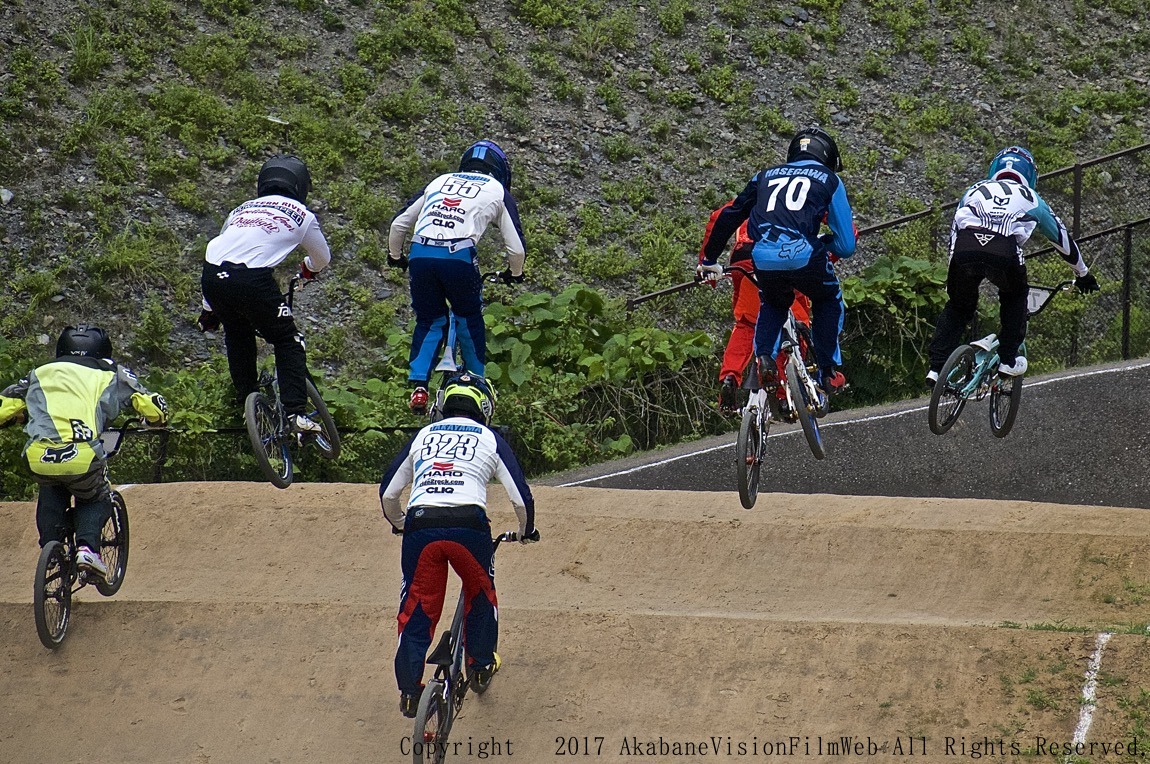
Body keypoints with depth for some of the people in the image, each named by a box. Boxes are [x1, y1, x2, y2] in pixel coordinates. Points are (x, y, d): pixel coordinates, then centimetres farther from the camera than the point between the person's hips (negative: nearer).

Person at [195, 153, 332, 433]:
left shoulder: (242, 209, 30)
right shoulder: (301, 215, 19)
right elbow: (322, 258, 34)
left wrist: (208, 311, 44)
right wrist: (308, 270, 59)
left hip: (211, 275, 4)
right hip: (252, 279, -4)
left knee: (238, 335, 29)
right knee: (288, 342, 10)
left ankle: (247, 399, 33)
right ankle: (296, 413, 0)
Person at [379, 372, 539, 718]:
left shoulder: (423, 436, 22)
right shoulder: (489, 439, 15)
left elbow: (388, 493, 26)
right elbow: (521, 497, 12)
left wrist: (399, 524, 45)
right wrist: (526, 531, 32)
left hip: (420, 525, 1)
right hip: (468, 525, -1)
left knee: (417, 608, 11)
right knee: (480, 592, 27)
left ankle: (409, 689, 3)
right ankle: (481, 666, 28)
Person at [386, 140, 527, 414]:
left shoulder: (440, 182, 27)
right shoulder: (497, 191, 19)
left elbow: (398, 224, 25)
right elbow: (516, 247, 16)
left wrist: (395, 257, 41)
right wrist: (515, 273, 36)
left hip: (420, 255, 3)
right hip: (459, 256, -3)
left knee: (428, 321, 19)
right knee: (470, 319, 20)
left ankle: (418, 385, 3)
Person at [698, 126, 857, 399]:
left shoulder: (766, 176, 29)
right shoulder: (829, 180, 20)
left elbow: (727, 217, 29)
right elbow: (846, 245, 17)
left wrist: (708, 261, 38)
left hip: (763, 260, 3)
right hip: (804, 255, -3)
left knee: (773, 304, 34)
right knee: (828, 300, 29)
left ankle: (764, 357, 11)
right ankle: (828, 371, 23)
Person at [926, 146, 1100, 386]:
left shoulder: (975, 190, 36)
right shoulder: (1030, 197, 34)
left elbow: (954, 232, 41)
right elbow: (1063, 239, 45)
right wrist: (1083, 274, 60)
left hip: (965, 247, 1)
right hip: (1004, 252, -1)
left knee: (957, 308, 21)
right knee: (1014, 297, 29)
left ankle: (937, 368, 7)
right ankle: (1008, 360, 21)